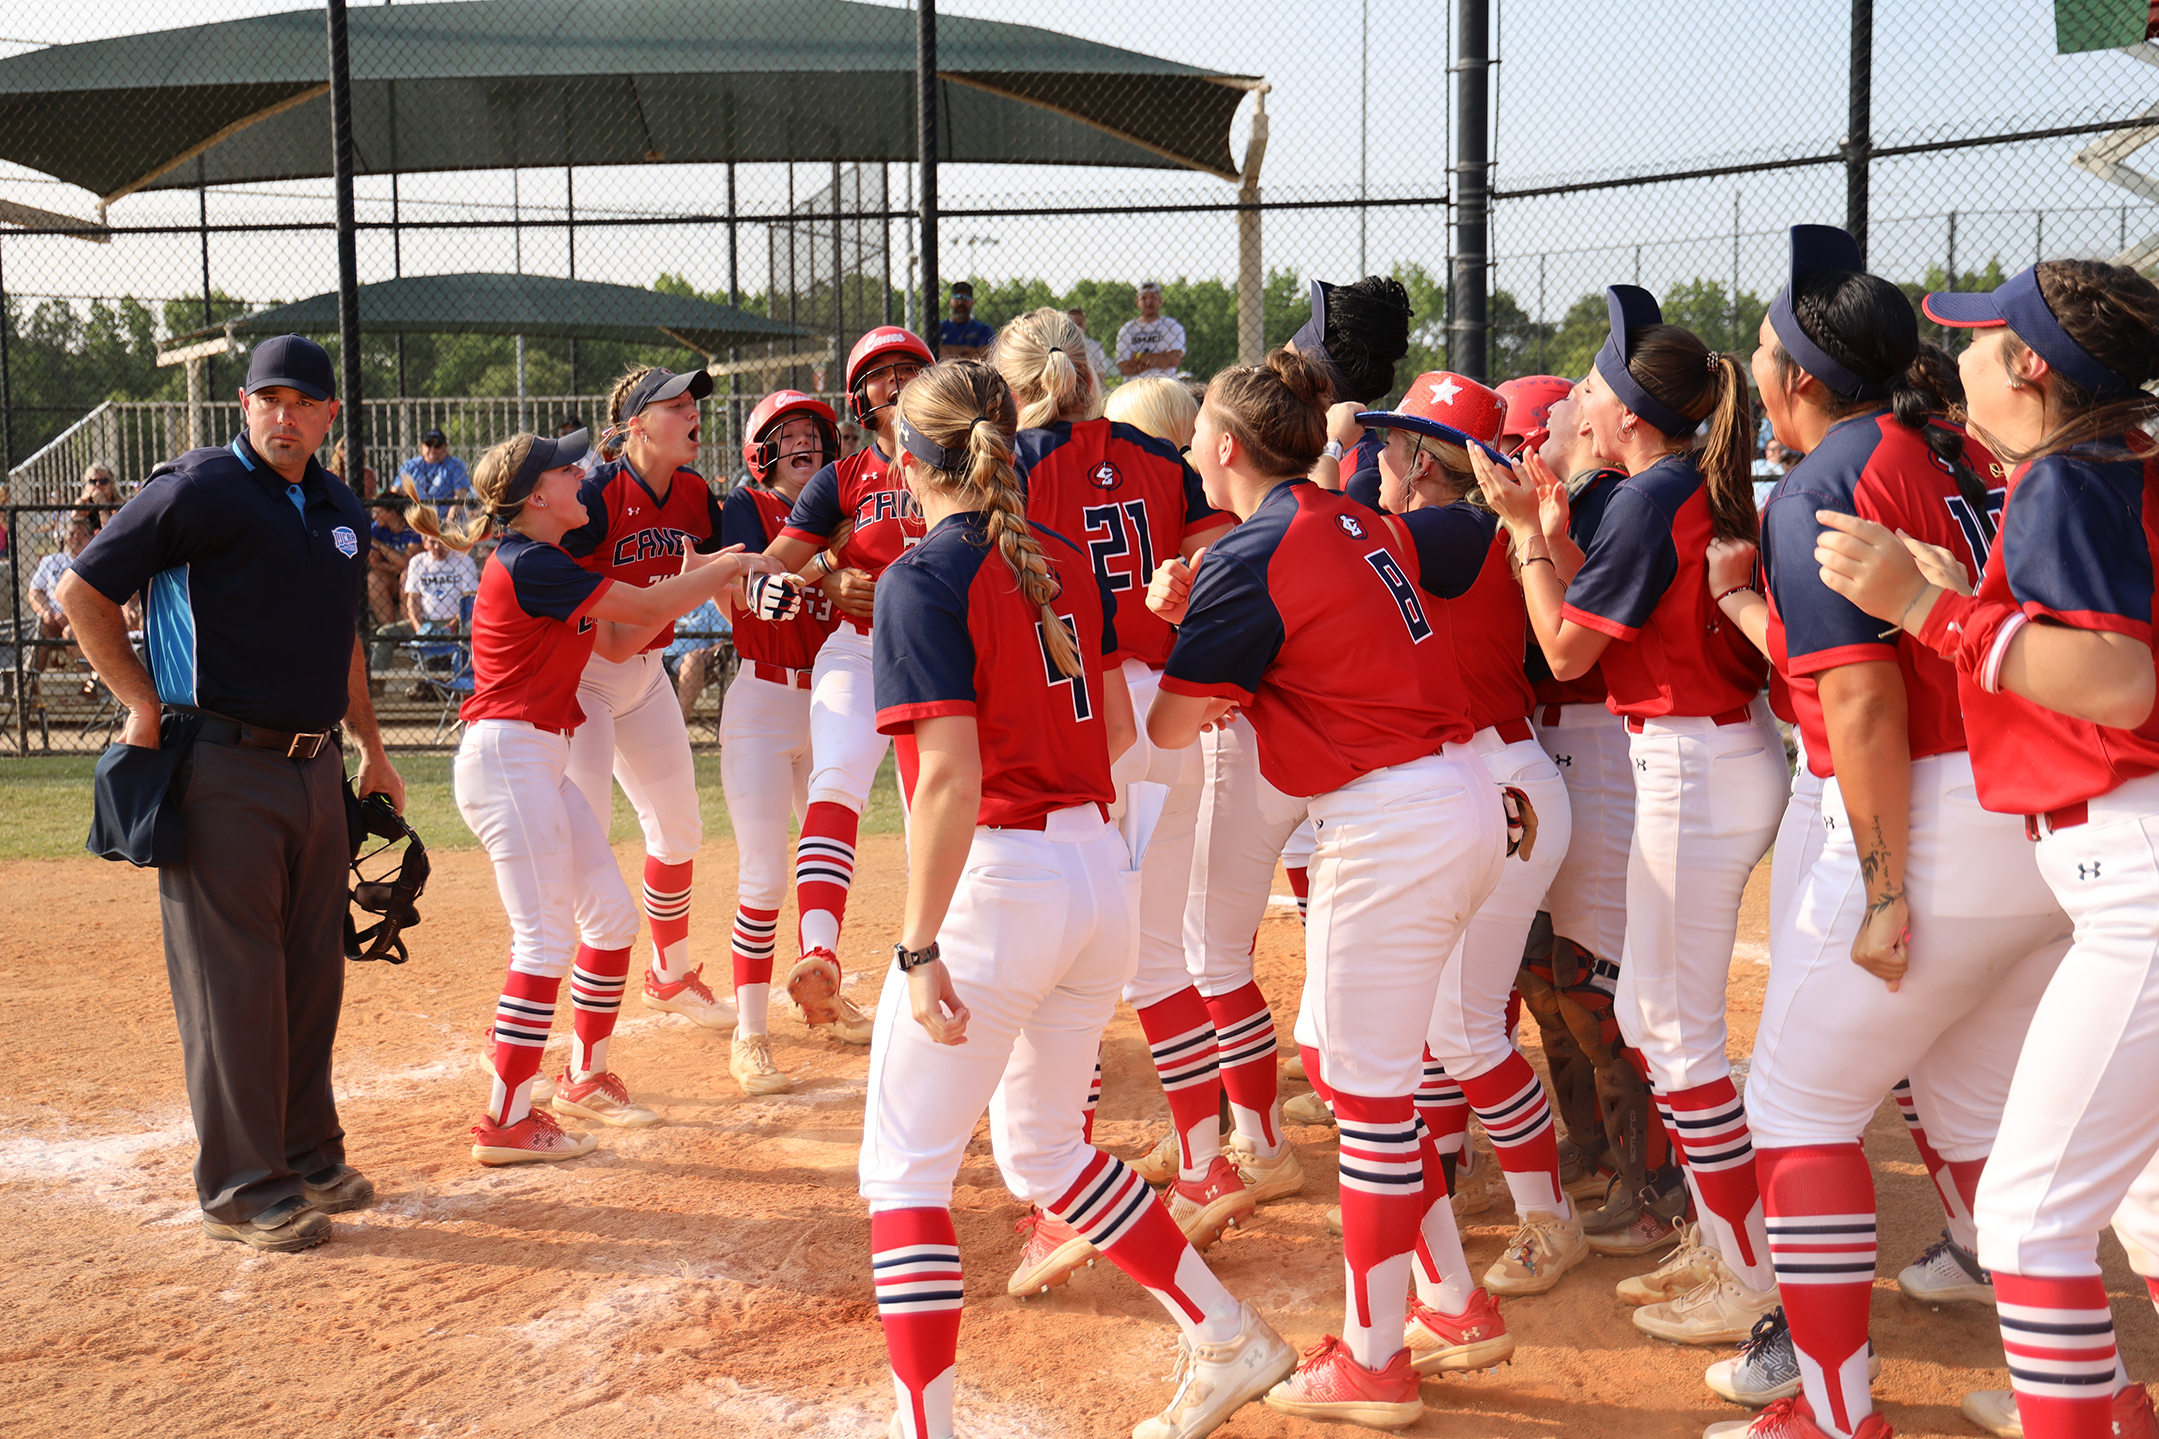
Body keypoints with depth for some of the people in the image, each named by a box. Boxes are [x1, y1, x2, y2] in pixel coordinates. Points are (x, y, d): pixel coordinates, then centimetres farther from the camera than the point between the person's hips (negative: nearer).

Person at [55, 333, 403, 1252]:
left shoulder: (340, 512, 13)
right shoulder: (198, 491, -9)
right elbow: (82, 591, -5)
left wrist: (371, 749, 24)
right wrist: (145, 705, -7)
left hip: (314, 767, 7)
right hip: (220, 770, -7)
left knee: (312, 971, 12)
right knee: (233, 979, -3)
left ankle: (307, 1155, 25)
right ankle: (240, 1189, 5)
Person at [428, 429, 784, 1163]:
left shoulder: (546, 567, 15)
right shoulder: (528, 566, -16)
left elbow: (621, 643, 17)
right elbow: (647, 608, -13)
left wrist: (692, 579, 9)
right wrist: (726, 567, 0)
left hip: (544, 762, 10)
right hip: (506, 757, -10)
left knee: (613, 917, 13)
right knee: (547, 940, -8)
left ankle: (583, 1076, 27)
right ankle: (506, 1122, -1)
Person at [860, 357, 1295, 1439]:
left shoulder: (921, 582, -11)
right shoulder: (1068, 562, 9)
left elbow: (950, 776, -20)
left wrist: (919, 945, -18)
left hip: (997, 877, -8)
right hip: (1102, 871, 8)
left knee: (903, 1169, 4)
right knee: (1040, 1146, 24)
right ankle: (1229, 1338, 26)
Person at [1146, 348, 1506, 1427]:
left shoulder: (1250, 562, -13)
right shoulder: (1359, 526, 9)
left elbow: (1166, 728, -8)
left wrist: (1163, 621, 10)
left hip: (1393, 826, -9)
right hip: (1461, 802, 9)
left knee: (1368, 1087, 2)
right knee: (1333, 1053, 19)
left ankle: (1372, 1361, 15)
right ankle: (1452, 1304, 29)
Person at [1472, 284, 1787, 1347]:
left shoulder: (1651, 499, -17)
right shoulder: (1708, 487, 11)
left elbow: (1566, 650, -11)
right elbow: (1612, 609, 13)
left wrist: (1523, 529, -6)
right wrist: (1552, 524, 11)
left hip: (1693, 769, -10)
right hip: (1731, 751, 10)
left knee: (1677, 1030, -1)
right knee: (1647, 1014, 17)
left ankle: (1755, 1284, 8)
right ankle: (1720, 1245, 27)